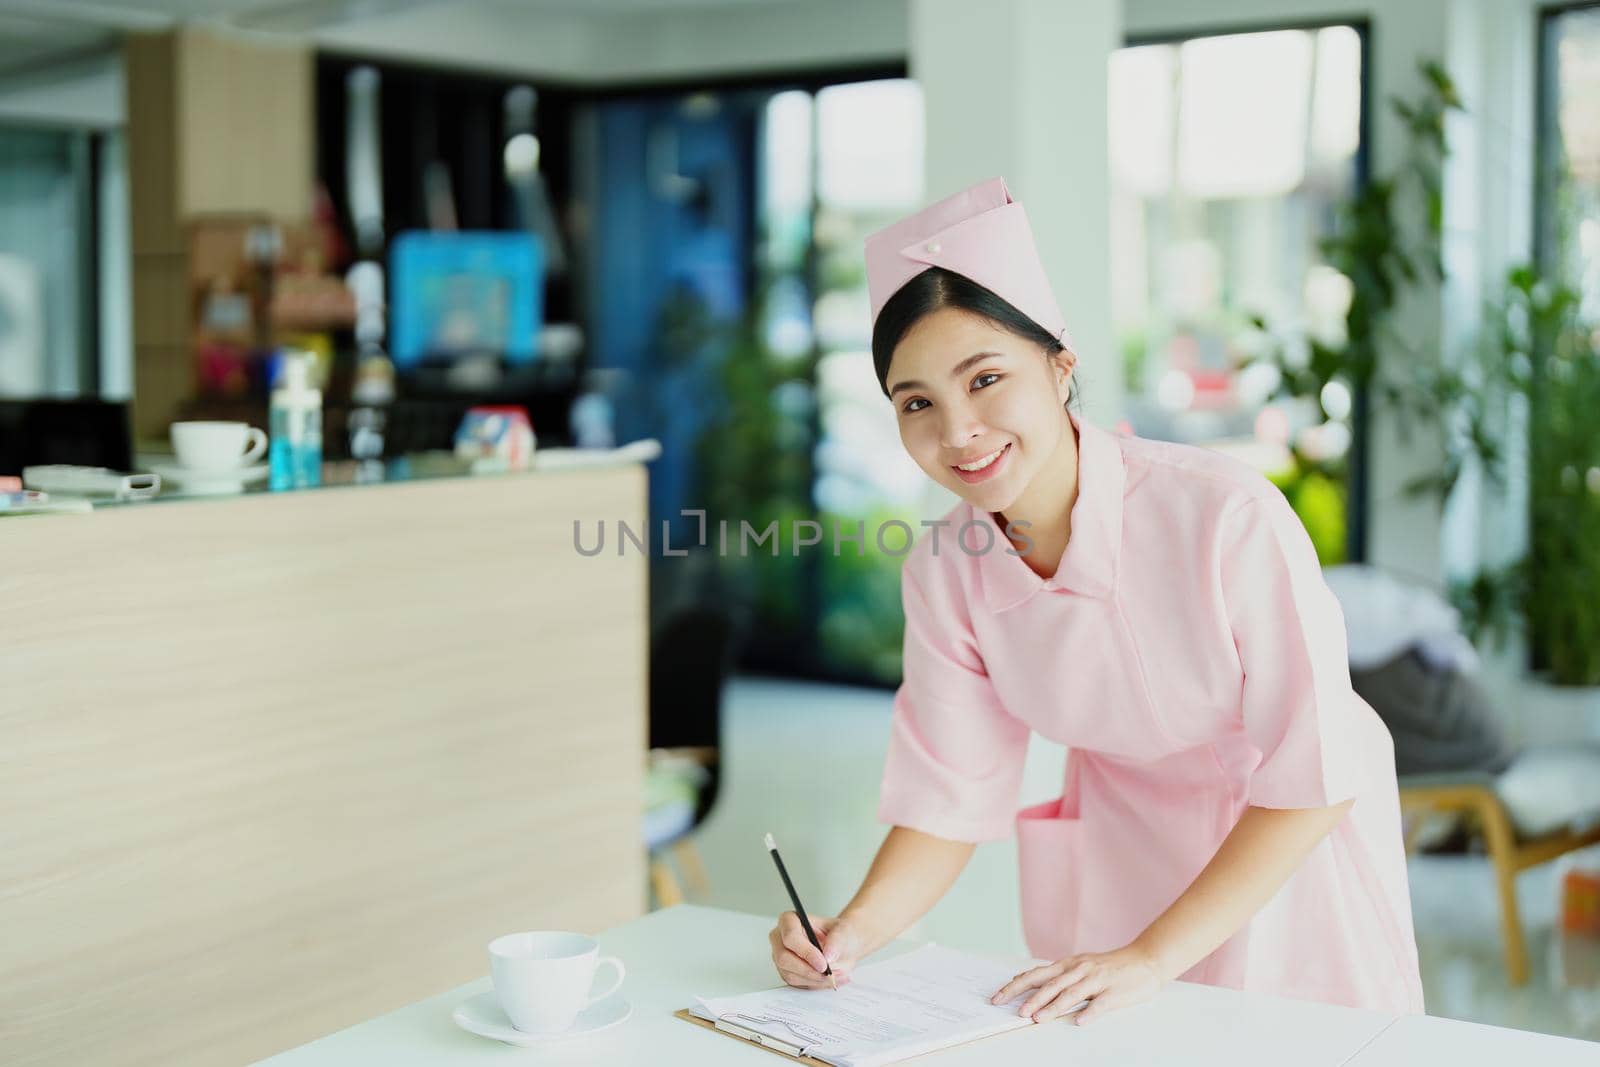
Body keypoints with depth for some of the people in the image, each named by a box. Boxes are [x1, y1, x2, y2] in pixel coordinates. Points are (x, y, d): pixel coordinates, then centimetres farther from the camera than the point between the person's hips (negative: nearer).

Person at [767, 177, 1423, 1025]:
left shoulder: (1227, 517, -31)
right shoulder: (943, 573, -16)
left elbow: (1314, 776, -24)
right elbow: (949, 798, -9)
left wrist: (1153, 955, -27)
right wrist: (854, 932, -25)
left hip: (1284, 850, -2)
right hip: (1120, 852, 3)